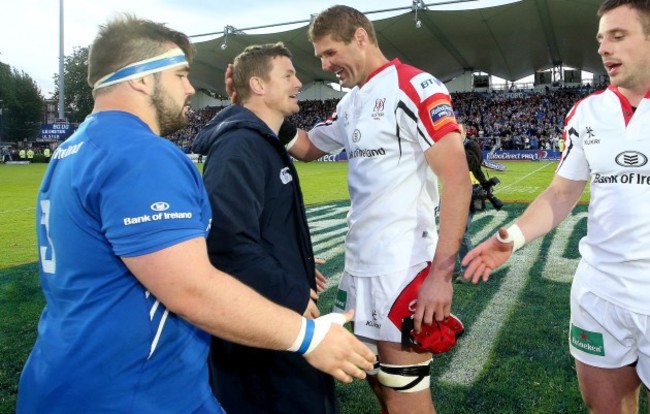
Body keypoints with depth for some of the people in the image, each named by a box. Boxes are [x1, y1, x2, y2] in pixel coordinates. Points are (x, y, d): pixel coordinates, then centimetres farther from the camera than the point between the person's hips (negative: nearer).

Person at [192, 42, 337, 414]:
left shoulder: (264, 143, 13)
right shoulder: (239, 145, -21)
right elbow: (230, 239, -31)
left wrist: (296, 272, 17)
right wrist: (291, 295, -22)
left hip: (277, 312, 10)